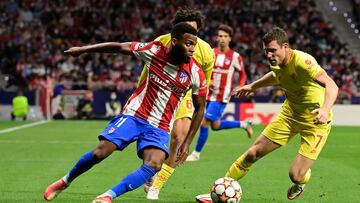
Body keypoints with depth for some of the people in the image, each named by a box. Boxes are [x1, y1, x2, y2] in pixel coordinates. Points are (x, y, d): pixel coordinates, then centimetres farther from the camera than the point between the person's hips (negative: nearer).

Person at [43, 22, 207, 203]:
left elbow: (200, 109, 2)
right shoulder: (154, 51, -11)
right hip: (133, 115, 0)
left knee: (153, 165, -27)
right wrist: (82, 49, 4)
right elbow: (119, 47, 1)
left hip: (159, 127, 0)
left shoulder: (195, 73, -10)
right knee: (99, 153, -11)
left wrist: (187, 143, -1)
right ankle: (65, 181, 16)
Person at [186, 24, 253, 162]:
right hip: (209, 94, 5)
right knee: (216, 126, 13)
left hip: (221, 97, -5)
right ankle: (244, 124, 34)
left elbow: (242, 75, 6)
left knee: (205, 122, -10)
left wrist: (240, 88, -12)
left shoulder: (235, 57, -5)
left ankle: (196, 153, 3)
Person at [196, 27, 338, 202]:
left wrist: (325, 110, -59)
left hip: (315, 121, -7)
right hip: (290, 113, 7)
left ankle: (301, 182, 28)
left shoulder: (302, 61, -30)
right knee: (254, 152, 3)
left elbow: (331, 85, -42)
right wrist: (252, 86, 26)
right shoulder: (277, 63, -6)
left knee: (295, 176, -12)